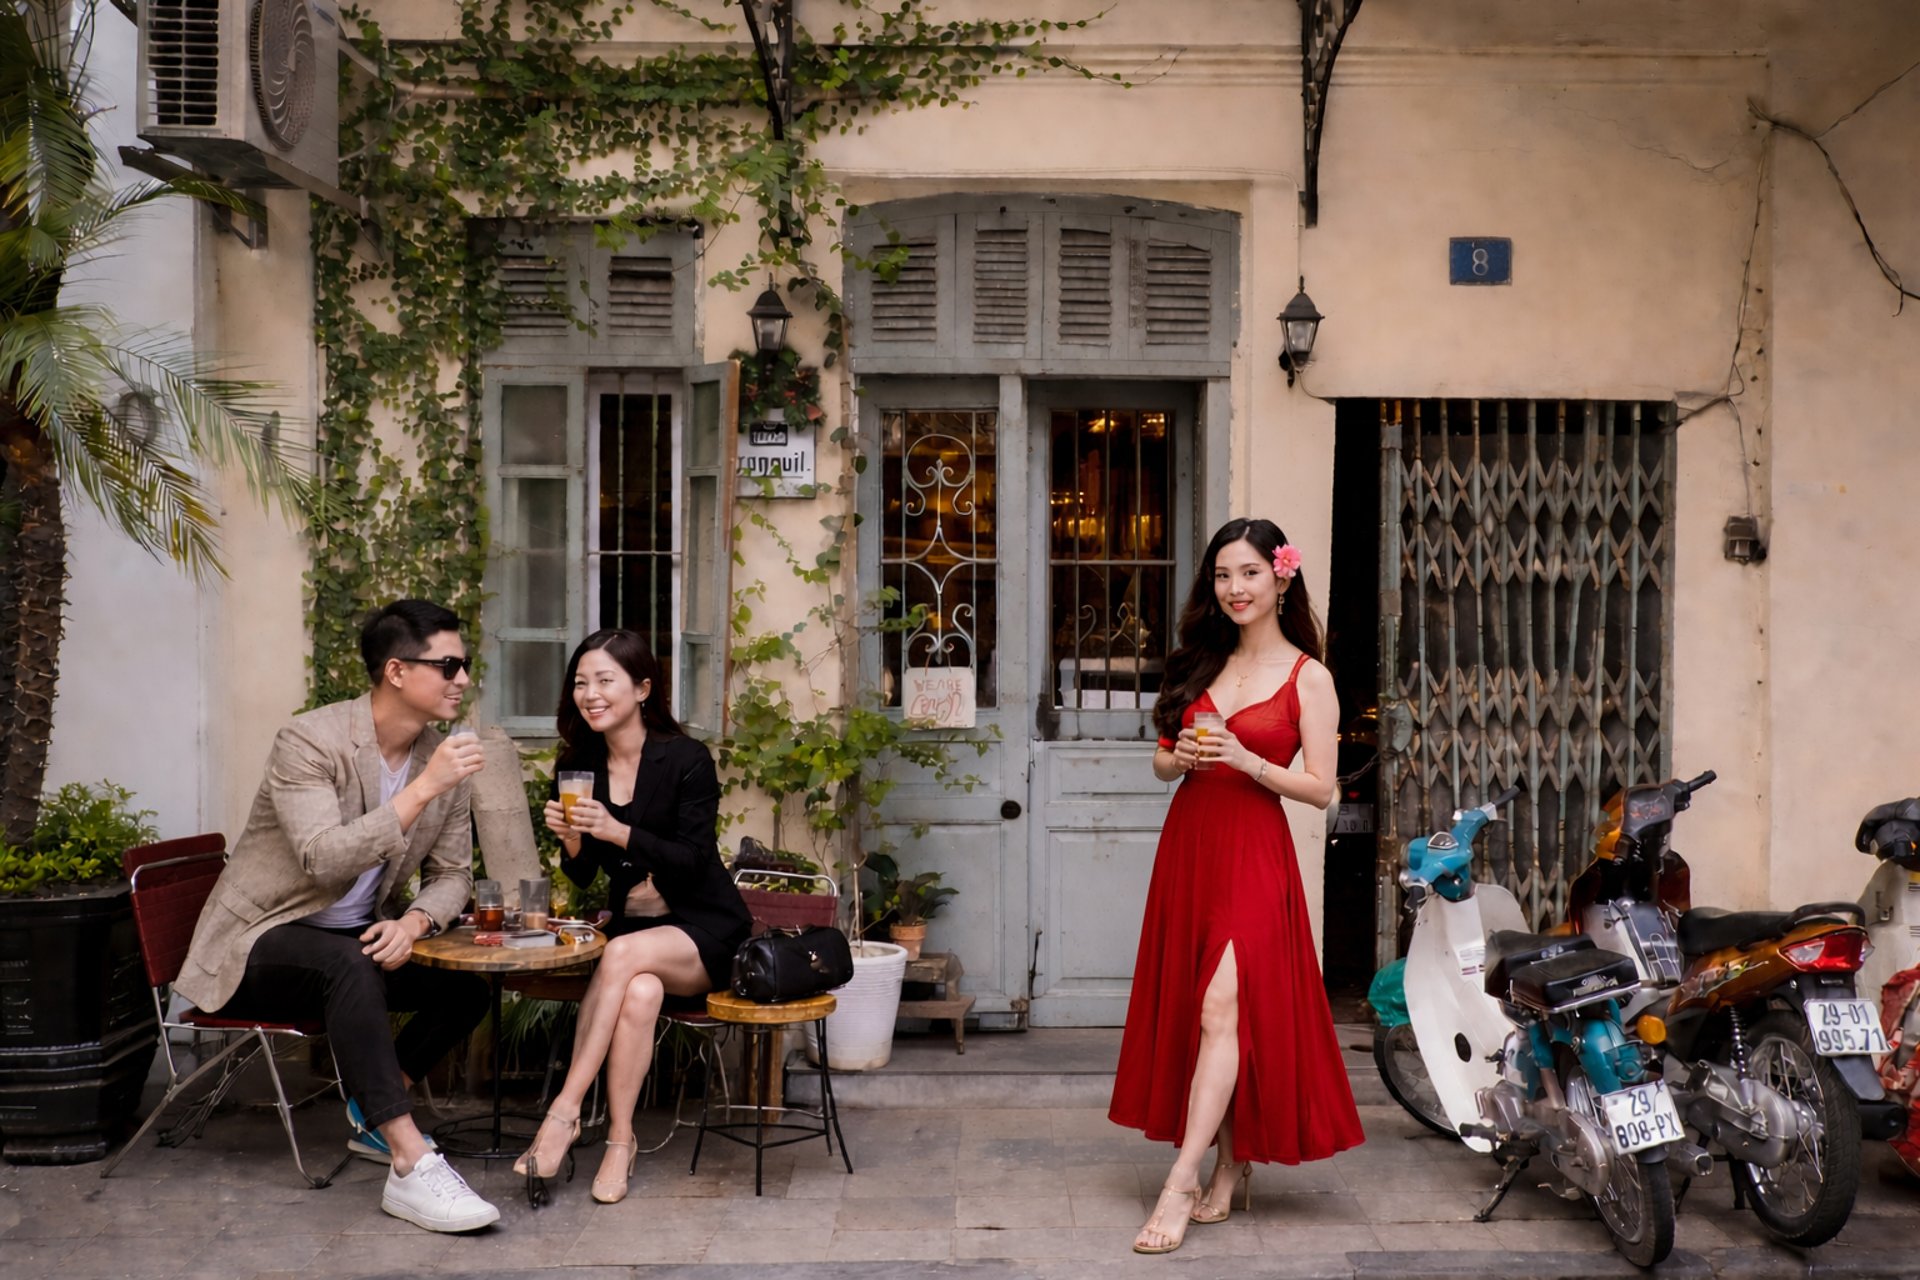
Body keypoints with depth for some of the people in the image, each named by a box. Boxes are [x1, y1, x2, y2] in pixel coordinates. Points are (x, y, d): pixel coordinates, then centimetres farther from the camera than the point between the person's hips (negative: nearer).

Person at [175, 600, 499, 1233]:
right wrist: (423, 790, -37)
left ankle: (372, 1114, 6)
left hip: (357, 940, 7)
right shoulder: (310, 740, -20)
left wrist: (412, 922, -16)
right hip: (259, 941, -7)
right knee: (348, 962, -37)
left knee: (470, 982, -14)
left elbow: (452, 873, 5)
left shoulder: (440, 758, -1)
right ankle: (410, 1164, -39)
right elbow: (325, 860, -33)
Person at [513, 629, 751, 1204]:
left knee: (624, 953, -33)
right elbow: (582, 876, 7)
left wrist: (618, 832, -29)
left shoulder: (686, 759, -11)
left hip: (706, 930, -3)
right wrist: (571, 839, -17)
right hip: (632, 925, 3)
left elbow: (694, 862, -15)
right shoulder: (579, 764, 4)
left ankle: (565, 1110, -28)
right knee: (640, 993, -32)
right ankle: (621, 1140, -24)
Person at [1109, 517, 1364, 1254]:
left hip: (1253, 854, -6)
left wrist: (1245, 760, -18)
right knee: (1193, 1007, 9)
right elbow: (1162, 762, 15)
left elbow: (1321, 790, -7)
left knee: (1223, 1008, -14)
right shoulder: (1201, 663, 12)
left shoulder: (1307, 677, -3)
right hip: (1186, 844, 6)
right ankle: (1231, 1170, 22)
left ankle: (1181, 1184, -13)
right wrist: (1182, 758, -7)